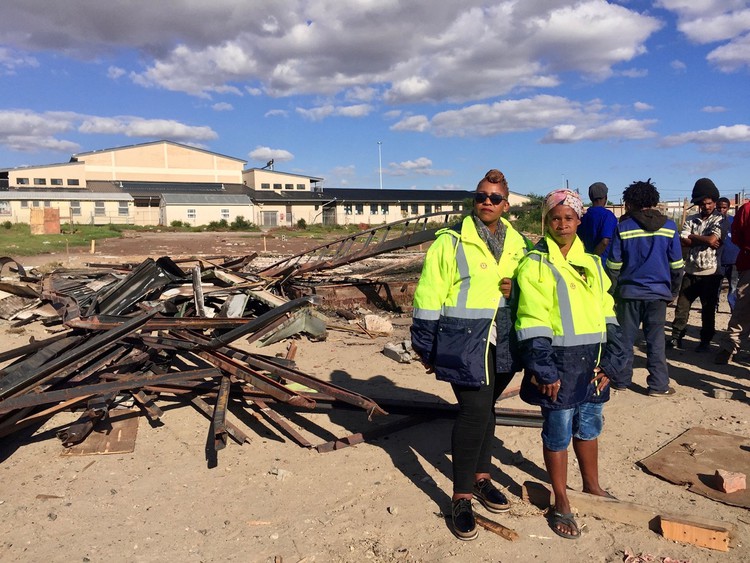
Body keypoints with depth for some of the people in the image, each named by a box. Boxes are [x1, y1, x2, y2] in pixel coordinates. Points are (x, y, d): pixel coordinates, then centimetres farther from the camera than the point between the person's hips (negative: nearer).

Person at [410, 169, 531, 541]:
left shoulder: (517, 243, 9)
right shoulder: (451, 241, -8)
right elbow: (429, 296, -8)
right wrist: (426, 347, -7)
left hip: (502, 343, 6)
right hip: (464, 343, -6)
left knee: (486, 410, 18)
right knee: (475, 412, -10)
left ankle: (481, 478, 36)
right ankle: (461, 498, 6)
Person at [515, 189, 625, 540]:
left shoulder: (592, 263, 11)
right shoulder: (535, 265, -7)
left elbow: (607, 313, 12)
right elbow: (532, 323, -13)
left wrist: (610, 362, 5)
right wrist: (544, 371, -16)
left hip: (591, 360, 5)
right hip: (558, 361, -5)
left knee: (589, 425, 19)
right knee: (558, 431, 4)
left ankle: (592, 486, 41)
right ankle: (561, 504, 20)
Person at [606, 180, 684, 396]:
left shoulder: (623, 227, -5)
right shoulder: (669, 227, 0)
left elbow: (613, 265, -3)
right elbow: (677, 265, 4)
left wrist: (613, 292, 7)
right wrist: (674, 291, 16)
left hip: (629, 292, -1)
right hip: (658, 292, 1)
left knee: (625, 338, 10)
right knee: (656, 340, 8)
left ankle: (622, 380, 17)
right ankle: (659, 385, 10)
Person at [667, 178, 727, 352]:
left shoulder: (719, 220, -3)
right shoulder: (691, 219, 7)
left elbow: (712, 239, -19)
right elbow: (683, 241, -5)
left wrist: (693, 236, -6)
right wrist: (705, 241, -13)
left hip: (710, 273, -3)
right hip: (691, 271, 4)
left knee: (708, 310, 7)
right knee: (682, 306, 7)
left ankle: (705, 341, 19)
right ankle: (676, 337, 17)